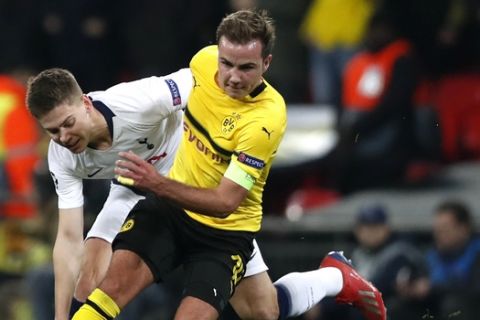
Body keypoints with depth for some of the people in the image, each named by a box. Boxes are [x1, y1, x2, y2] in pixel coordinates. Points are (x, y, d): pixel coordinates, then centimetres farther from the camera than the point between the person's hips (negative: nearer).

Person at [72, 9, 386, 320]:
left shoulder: (265, 119, -28)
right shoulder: (204, 60, -11)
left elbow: (225, 203, -29)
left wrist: (158, 184, -41)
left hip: (225, 230, -4)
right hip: (169, 205, 4)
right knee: (117, 279, -22)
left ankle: (337, 278, 19)